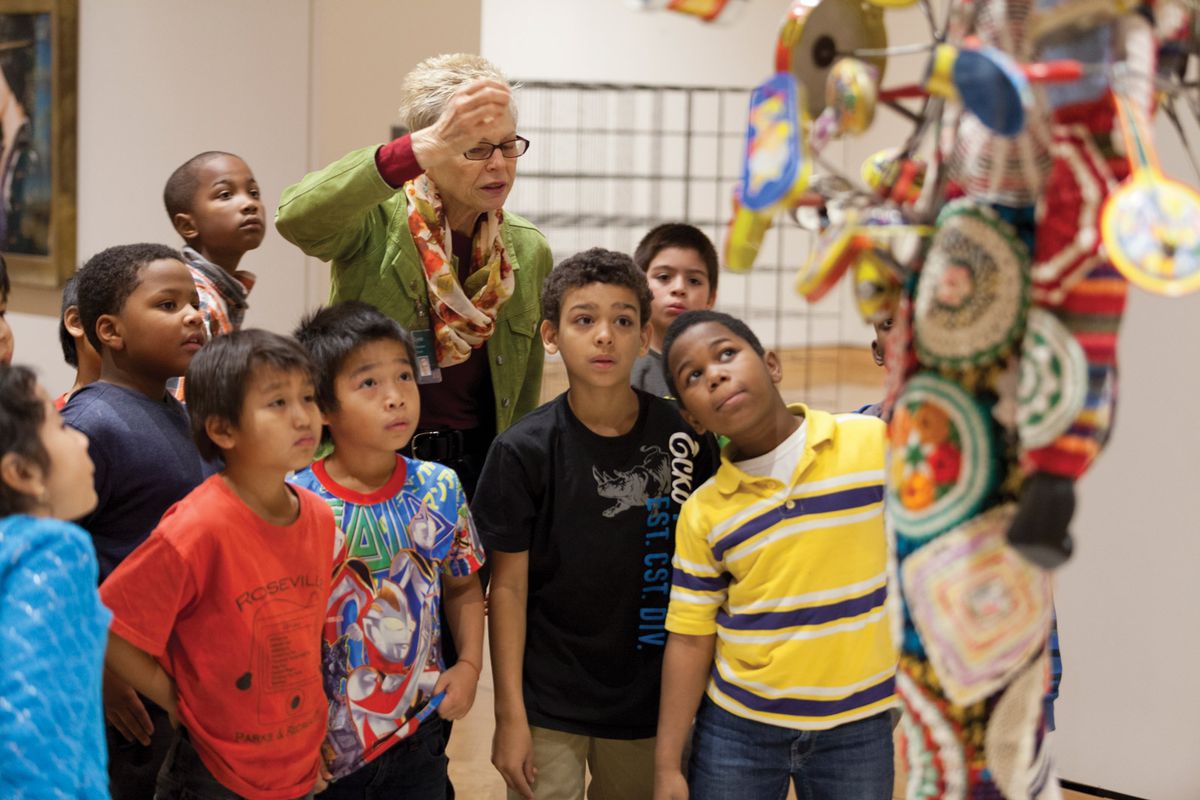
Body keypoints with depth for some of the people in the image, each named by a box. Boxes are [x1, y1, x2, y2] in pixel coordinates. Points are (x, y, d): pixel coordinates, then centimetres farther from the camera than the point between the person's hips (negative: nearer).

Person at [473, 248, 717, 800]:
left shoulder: (683, 437, -4)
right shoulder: (523, 450, -9)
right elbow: (508, 587, -6)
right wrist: (510, 716, -8)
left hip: (651, 696, 2)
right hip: (549, 703, -2)